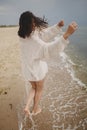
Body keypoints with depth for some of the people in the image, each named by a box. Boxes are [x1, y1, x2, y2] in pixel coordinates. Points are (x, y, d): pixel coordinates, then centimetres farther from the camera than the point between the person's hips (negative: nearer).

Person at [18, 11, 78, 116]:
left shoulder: (23, 35, -6)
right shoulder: (33, 39, -32)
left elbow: (44, 33, -1)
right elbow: (48, 49, -45)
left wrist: (58, 26, -9)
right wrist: (67, 34, -53)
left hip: (27, 68, 7)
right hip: (37, 68, -6)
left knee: (34, 87, 30)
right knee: (39, 89, 22)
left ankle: (27, 106, 20)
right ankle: (35, 109, 39)